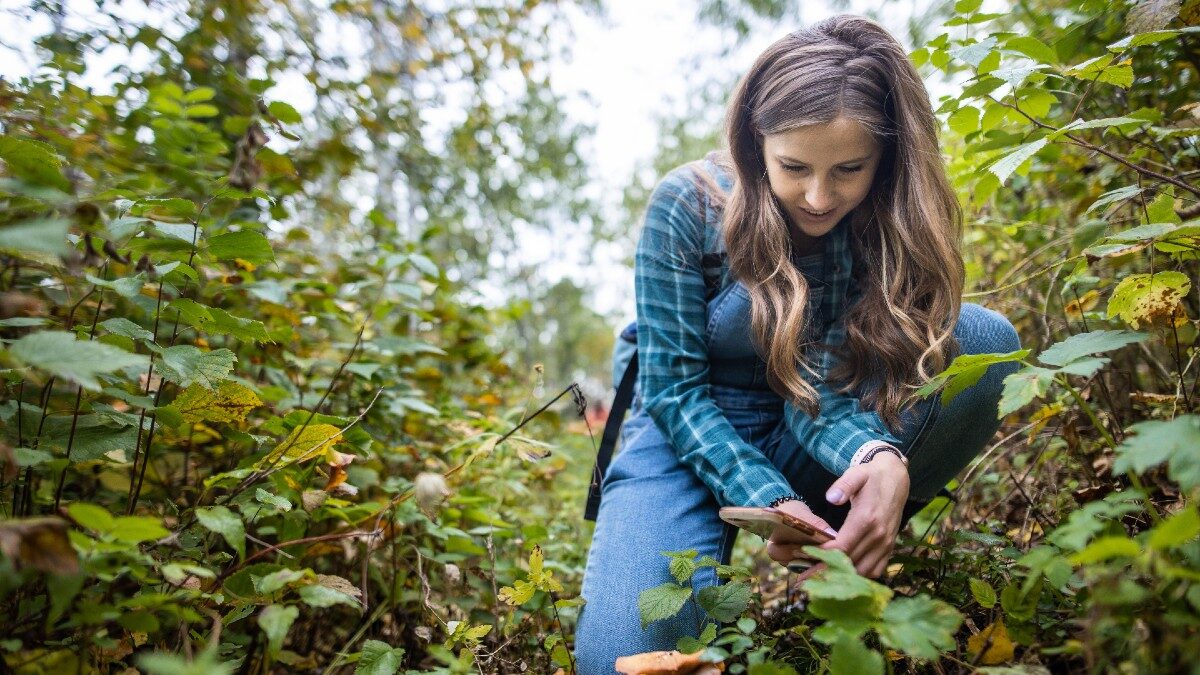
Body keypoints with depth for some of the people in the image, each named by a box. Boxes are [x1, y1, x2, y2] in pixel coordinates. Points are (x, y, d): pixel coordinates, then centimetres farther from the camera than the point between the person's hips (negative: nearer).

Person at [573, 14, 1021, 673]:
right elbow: (674, 387, -17)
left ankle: (848, 546, -10)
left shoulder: (885, 224, -10)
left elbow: (821, 389, -19)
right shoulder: (688, 206, -17)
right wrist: (767, 499, -30)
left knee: (983, 340, -20)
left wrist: (880, 458, -42)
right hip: (689, 443, -2)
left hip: (800, 446, 3)